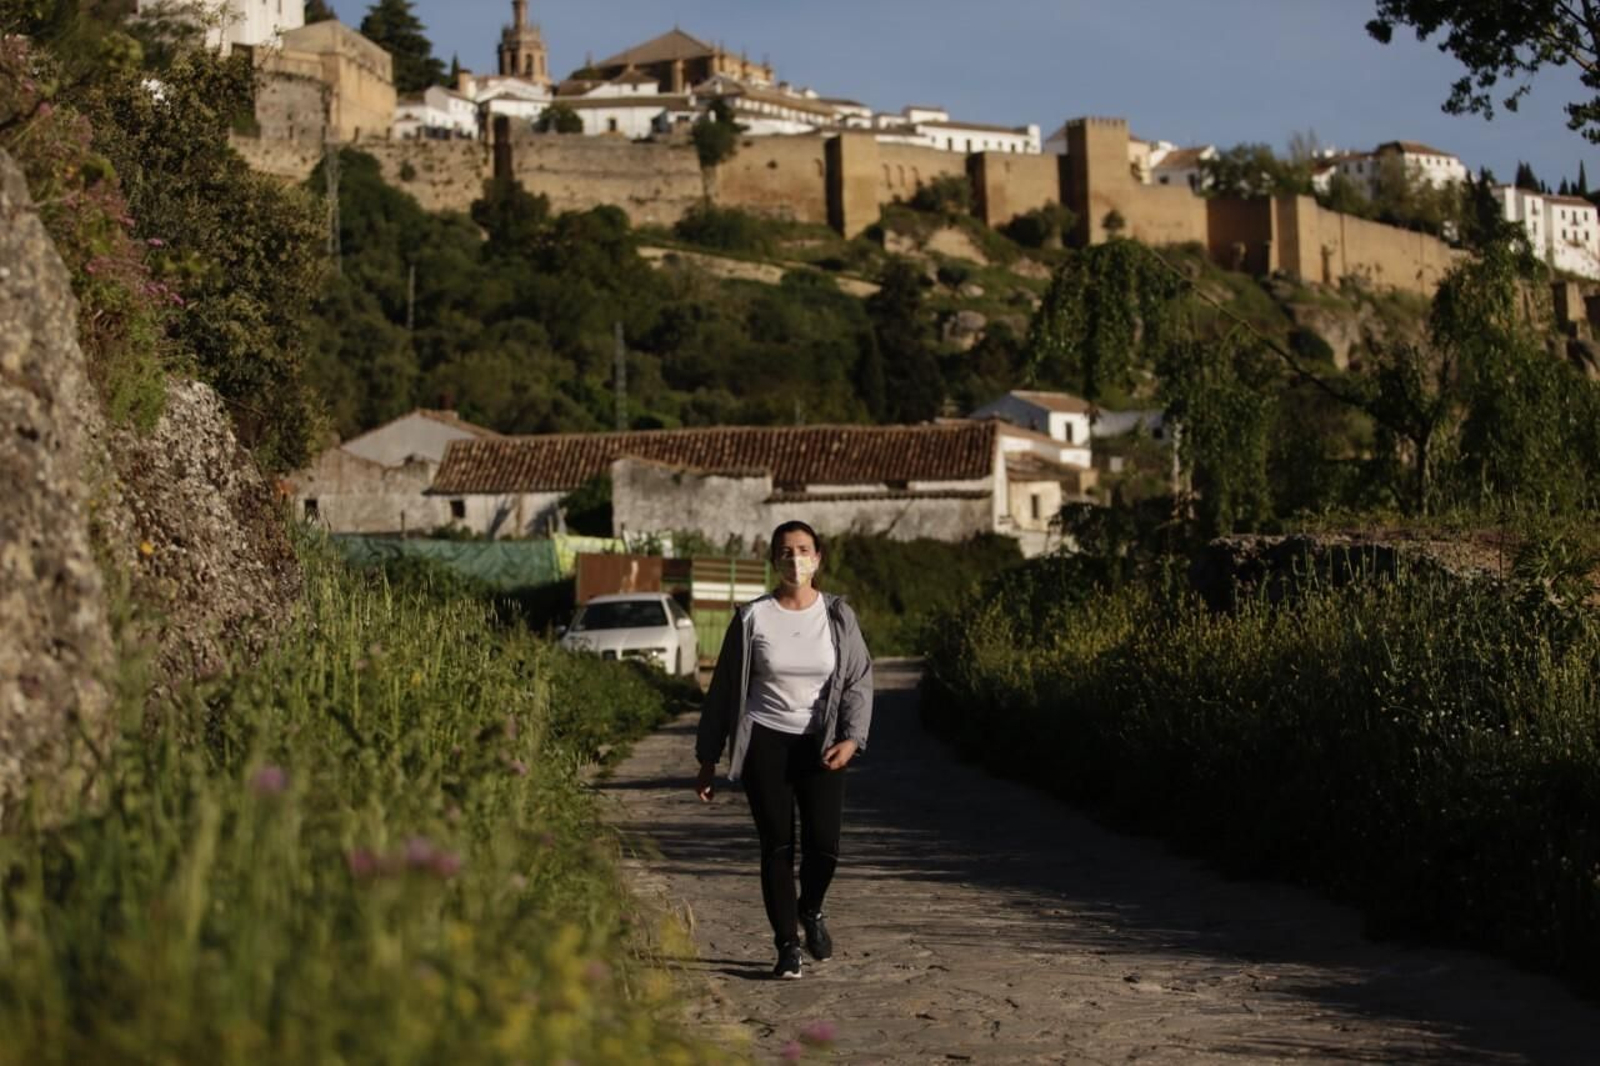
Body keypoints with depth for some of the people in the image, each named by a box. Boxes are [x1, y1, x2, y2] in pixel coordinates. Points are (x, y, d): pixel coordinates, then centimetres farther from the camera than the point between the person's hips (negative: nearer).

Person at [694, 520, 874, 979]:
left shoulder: (838, 615, 1)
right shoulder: (752, 618, -2)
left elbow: (859, 681, 1)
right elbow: (723, 689, 4)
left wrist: (852, 739, -15)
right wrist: (708, 760, 4)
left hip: (820, 744, 1)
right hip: (765, 740, -1)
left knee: (823, 845, -10)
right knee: (777, 847, -2)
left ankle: (811, 911, 22)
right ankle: (787, 946, 10)